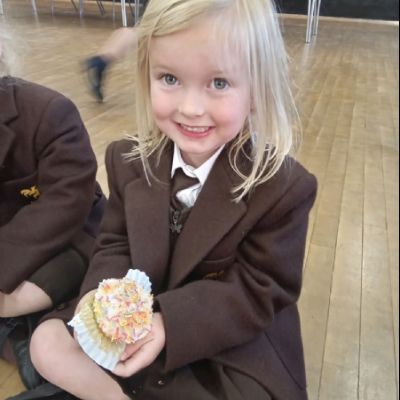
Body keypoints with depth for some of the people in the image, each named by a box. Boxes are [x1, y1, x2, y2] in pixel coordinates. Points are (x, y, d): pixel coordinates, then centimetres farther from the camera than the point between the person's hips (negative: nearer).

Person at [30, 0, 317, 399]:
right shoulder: (130, 160, -7)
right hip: (139, 320, 3)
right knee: (47, 343, -5)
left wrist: (169, 324, -28)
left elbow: (258, 290, -17)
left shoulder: (284, 188, -21)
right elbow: (115, 244, 0)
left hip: (236, 348, -2)